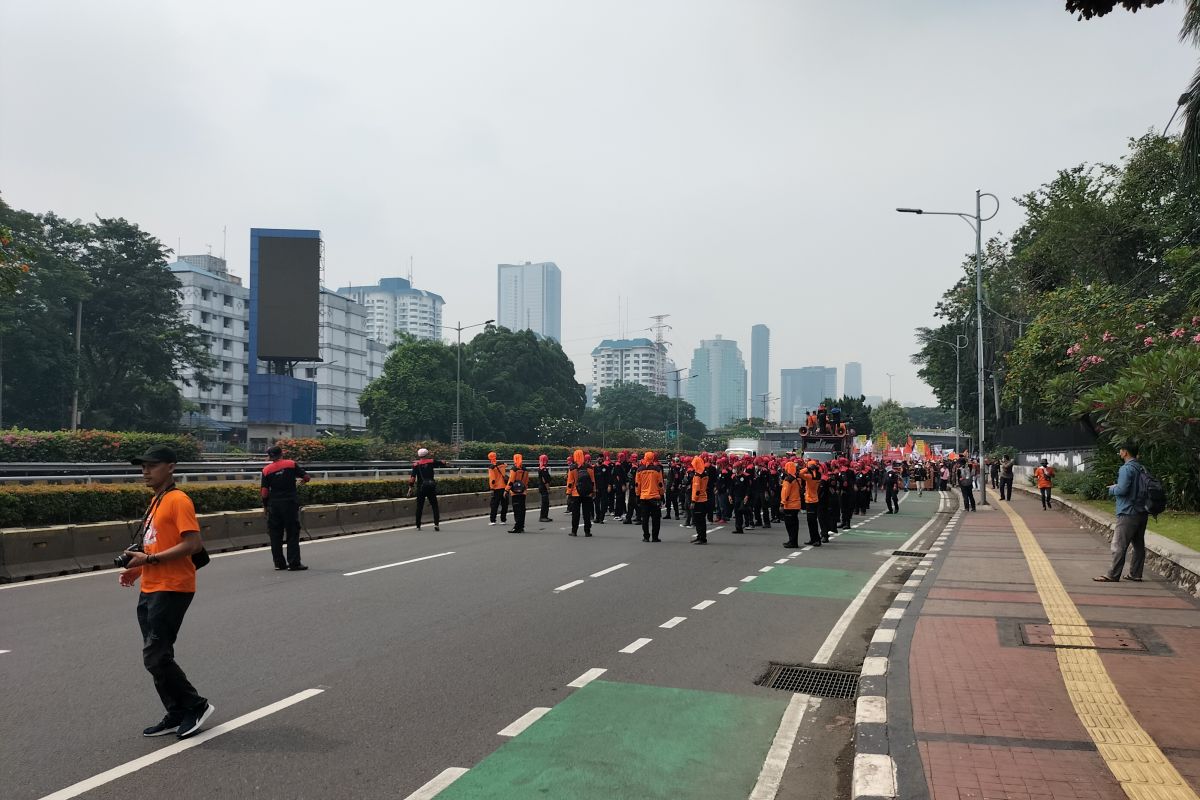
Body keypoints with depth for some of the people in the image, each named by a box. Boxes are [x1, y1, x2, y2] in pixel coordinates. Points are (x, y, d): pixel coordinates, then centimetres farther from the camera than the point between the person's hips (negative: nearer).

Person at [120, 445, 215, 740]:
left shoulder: (178, 500, -13)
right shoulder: (156, 501, 16)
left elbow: (193, 544, -22)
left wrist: (149, 559, -19)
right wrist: (138, 569, 10)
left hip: (171, 590, -10)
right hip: (150, 590, 10)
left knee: (156, 657, -9)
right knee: (155, 657, 11)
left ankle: (196, 705, 6)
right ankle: (176, 716, 21)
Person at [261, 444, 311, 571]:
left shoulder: (266, 470, 0)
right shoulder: (291, 464, -3)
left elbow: (264, 491, 0)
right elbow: (306, 477, 1)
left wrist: (265, 506, 12)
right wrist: (302, 480, 24)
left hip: (274, 505, 2)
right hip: (290, 503, -2)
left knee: (275, 535, 11)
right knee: (293, 534, 2)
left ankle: (279, 563, 13)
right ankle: (294, 563, -2)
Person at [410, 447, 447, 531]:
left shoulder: (416, 464, 0)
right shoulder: (432, 462, 3)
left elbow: (413, 476, -7)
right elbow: (442, 463, 18)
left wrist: (411, 486, -4)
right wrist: (444, 462, 40)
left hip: (421, 487, 0)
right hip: (431, 487, 0)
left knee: (419, 507, 9)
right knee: (434, 506, 7)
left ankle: (418, 526, 12)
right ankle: (436, 523, -5)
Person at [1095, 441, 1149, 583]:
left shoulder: (1126, 469, -15)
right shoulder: (1143, 469, 11)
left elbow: (1122, 489, -22)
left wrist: (1112, 489, 0)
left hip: (1128, 513, -9)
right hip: (1142, 512, 9)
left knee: (1119, 545, -5)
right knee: (1139, 544, 12)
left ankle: (1112, 575, -3)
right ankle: (1135, 574, 18)